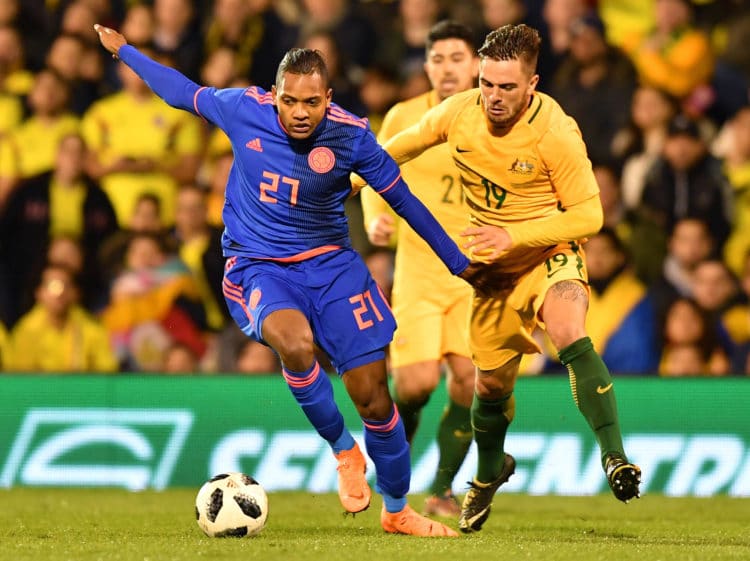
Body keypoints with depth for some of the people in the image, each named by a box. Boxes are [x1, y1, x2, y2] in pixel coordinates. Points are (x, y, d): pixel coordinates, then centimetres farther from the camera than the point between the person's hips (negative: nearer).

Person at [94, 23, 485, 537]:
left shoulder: (350, 135, -12)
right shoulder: (243, 109, -10)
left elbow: (403, 199, 0)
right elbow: (184, 92, 11)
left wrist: (459, 261, 7)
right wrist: (123, 50, 20)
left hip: (330, 262, 1)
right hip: (257, 265, -1)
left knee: (373, 397, -3)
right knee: (296, 344, -35)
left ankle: (397, 510, 20)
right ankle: (343, 450, -9)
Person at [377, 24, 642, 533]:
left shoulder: (556, 133, -24)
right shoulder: (458, 113, -10)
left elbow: (588, 216, -20)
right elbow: (401, 147, 11)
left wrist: (513, 236, -28)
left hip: (551, 256, -5)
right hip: (495, 269, 5)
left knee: (567, 332, -36)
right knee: (492, 384, 13)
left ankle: (615, 457, -35)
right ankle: (490, 473, 46)